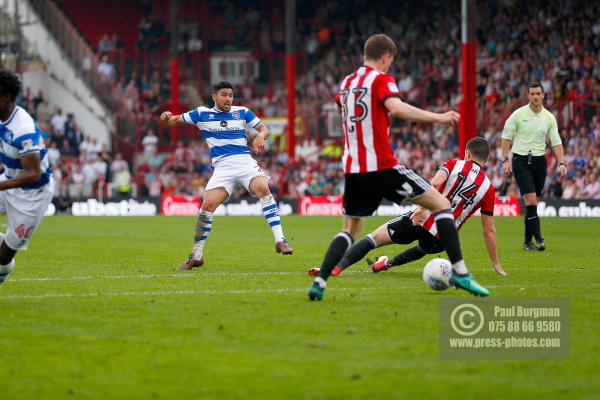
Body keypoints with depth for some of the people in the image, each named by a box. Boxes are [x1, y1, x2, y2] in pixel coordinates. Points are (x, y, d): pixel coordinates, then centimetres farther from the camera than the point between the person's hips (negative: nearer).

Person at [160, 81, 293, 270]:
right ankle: (196, 256, 3)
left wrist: (260, 136, -10)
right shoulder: (202, 114, 9)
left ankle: (280, 240, -26)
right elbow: (176, 120, 13)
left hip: (245, 161, 0)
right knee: (207, 205, -13)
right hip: (222, 166, 0)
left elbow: (264, 128, 14)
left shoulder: (242, 112, 10)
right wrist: (168, 118, -12)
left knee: (263, 189, -28)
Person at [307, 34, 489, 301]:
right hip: (382, 167, -6)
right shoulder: (381, 79, -5)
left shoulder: (347, 83, 15)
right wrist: (438, 118, -20)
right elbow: (396, 107, -24)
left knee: (350, 230, 20)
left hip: (353, 169, 6)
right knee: (442, 205, 3)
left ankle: (319, 283, 1)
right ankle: (460, 273, -7)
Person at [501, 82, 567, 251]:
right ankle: (538, 239, -19)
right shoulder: (518, 114, -3)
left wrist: (562, 163, -5)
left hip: (539, 160, 3)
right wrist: (505, 160, -9)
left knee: (533, 203, 6)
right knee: (530, 199, -16)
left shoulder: (549, 117, 5)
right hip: (521, 159, -3)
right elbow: (506, 137, 0)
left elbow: (556, 142, 6)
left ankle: (528, 242, 13)